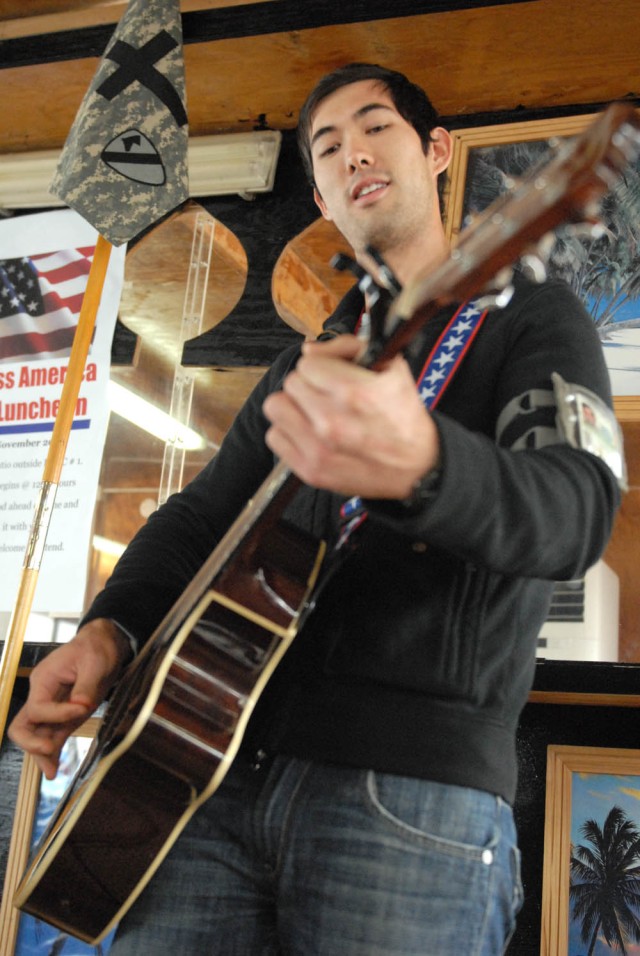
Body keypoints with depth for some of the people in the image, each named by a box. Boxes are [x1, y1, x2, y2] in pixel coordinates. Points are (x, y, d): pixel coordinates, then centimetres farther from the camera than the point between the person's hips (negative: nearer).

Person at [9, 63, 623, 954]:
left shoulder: (530, 314, 3)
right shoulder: (304, 362, 23)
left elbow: (575, 505, -15)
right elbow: (203, 511, 24)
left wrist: (421, 467, -38)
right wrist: (109, 629, 4)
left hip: (414, 786, -5)